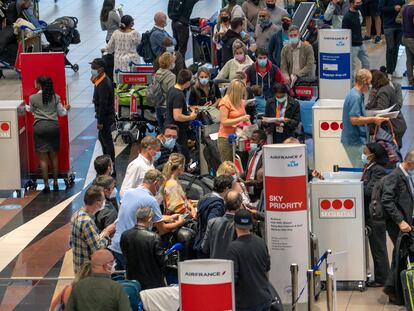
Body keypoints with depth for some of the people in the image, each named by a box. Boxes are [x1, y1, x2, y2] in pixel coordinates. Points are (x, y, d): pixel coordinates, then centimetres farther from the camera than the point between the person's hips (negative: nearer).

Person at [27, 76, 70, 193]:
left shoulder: (33, 98, -5)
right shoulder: (56, 97, 1)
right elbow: (61, 113, 9)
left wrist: (25, 107, 36)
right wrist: (66, 109, 32)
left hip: (39, 127, -2)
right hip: (53, 127, 3)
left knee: (43, 158, 1)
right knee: (54, 156, 13)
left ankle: (46, 185, 0)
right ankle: (55, 183, 17)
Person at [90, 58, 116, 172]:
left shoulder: (104, 84, -25)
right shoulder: (102, 81, 7)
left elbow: (103, 104, -24)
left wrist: (100, 122, -22)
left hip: (105, 117, -10)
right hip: (105, 116, 10)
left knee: (107, 141, -3)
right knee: (102, 138, 21)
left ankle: (111, 166, 4)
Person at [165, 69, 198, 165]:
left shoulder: (172, 90, 4)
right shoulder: (179, 95, -26)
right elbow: (177, 116, -30)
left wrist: (189, 109, 15)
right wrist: (191, 117, -15)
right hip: (179, 131, -10)